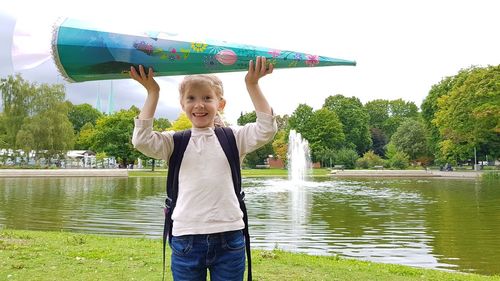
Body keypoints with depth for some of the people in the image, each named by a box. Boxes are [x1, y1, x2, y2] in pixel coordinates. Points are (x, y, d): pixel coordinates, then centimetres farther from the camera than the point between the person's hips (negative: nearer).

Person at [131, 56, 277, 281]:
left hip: (229, 237, 0)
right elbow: (141, 140, -9)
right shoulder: (175, 142, 6)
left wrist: (252, 86, -10)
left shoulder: (233, 137, 5)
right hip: (186, 237, 0)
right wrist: (152, 93, -7)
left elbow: (266, 130, -8)